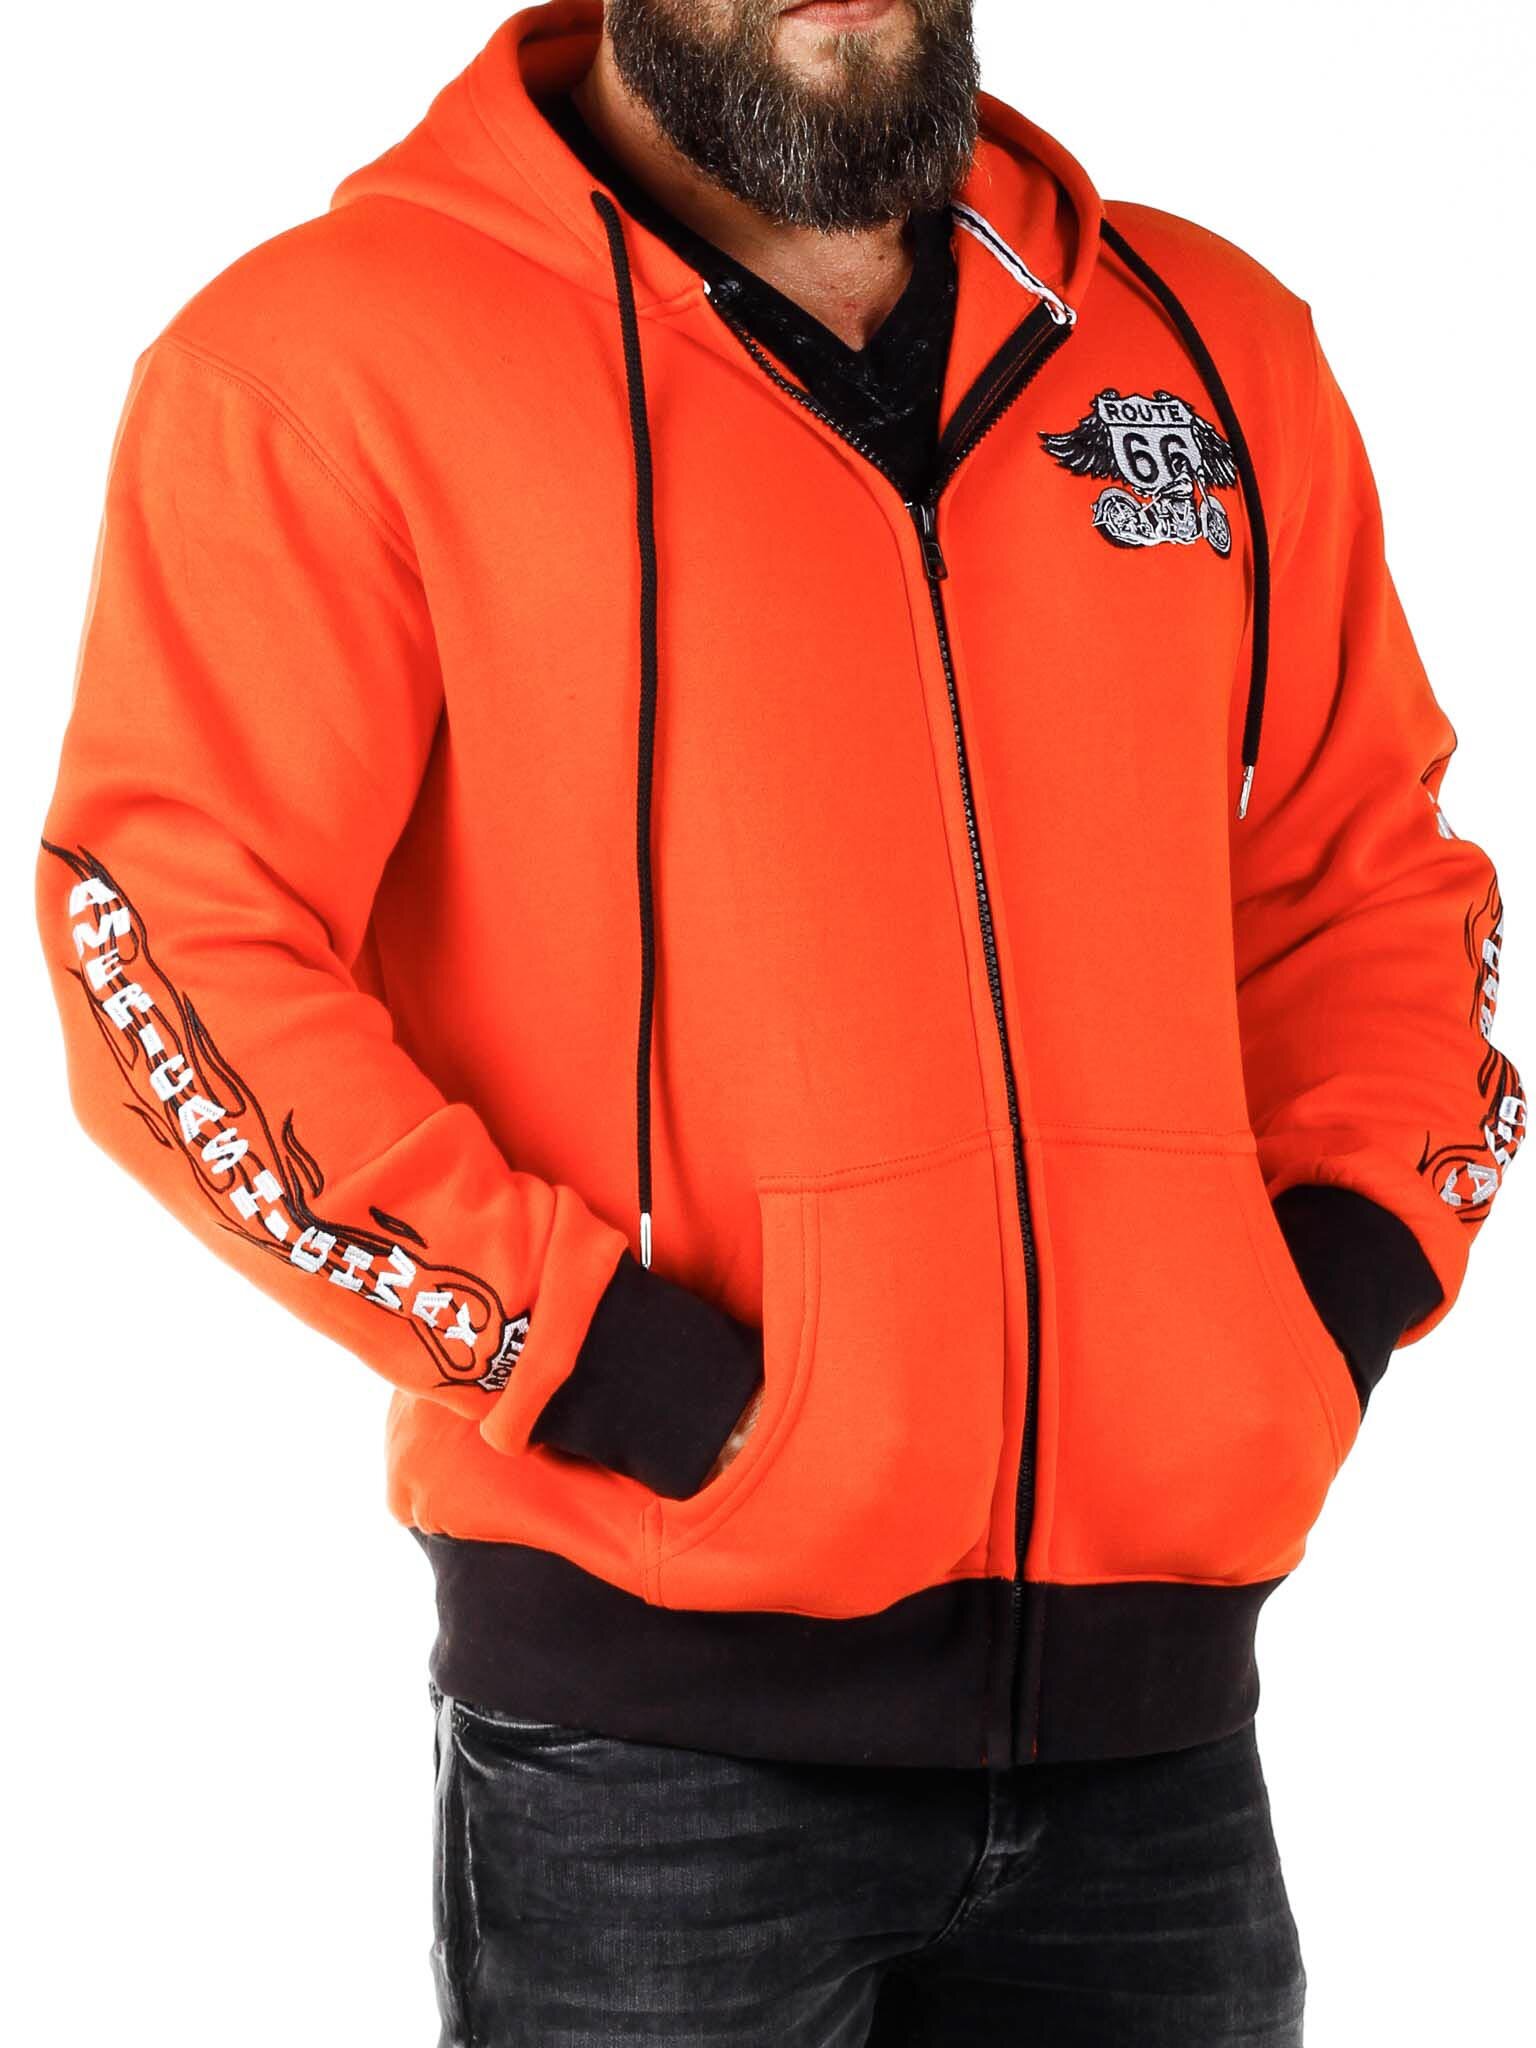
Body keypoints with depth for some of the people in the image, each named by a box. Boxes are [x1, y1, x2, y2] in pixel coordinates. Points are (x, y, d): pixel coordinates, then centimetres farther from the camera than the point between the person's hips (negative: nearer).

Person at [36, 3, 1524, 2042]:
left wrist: (1348, 1270, 3)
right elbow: (168, 940, -11)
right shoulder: (329, 359, -5)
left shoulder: (1214, 349, 11)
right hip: (655, 1706, -4)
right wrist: (602, 1364, -16)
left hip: (1155, 1676, 5)